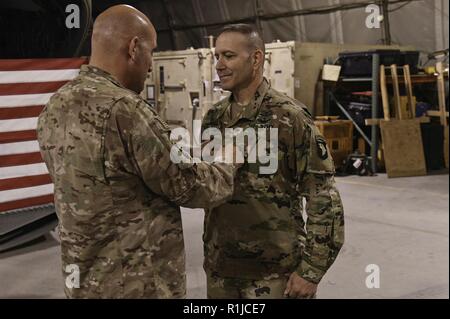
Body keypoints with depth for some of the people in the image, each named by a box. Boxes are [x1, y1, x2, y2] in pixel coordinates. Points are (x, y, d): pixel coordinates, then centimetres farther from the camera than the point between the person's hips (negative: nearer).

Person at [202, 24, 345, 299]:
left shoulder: (289, 117, -12)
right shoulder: (213, 118, 5)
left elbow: (324, 197, -13)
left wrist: (311, 269, -14)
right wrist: (210, 253, 9)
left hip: (276, 271, -5)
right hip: (220, 268, 5)